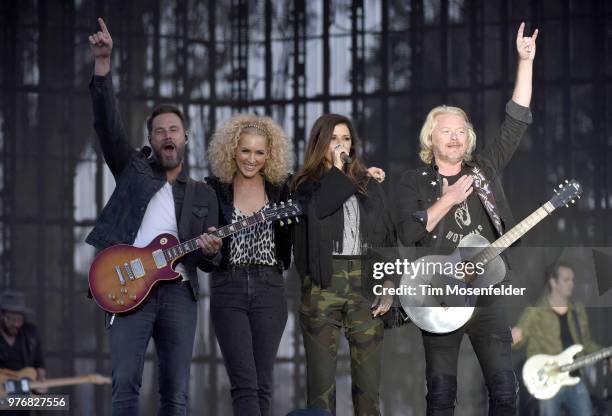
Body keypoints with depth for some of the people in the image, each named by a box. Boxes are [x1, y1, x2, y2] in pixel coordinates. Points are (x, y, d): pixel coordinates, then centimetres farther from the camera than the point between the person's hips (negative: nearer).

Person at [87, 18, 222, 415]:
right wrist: (103, 62, -9)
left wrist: (209, 252, -9)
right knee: (126, 384, -14)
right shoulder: (133, 168, 13)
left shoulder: (204, 194, 18)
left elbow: (208, 262, 16)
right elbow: (108, 121, 1)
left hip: (179, 292, 2)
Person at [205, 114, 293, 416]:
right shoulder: (214, 189, 4)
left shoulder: (280, 190, 7)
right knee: (244, 383, -12)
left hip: (269, 289, 2)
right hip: (228, 289, -2)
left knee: (262, 383, 3)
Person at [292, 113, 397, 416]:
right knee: (321, 376, -3)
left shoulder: (369, 185, 15)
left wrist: (389, 283, 1)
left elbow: (387, 235, 12)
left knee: (368, 378, 1)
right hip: (323, 284, -2)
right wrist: (337, 168, -6)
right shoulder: (308, 185, 6)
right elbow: (319, 208, -17)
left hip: (366, 283, 2)